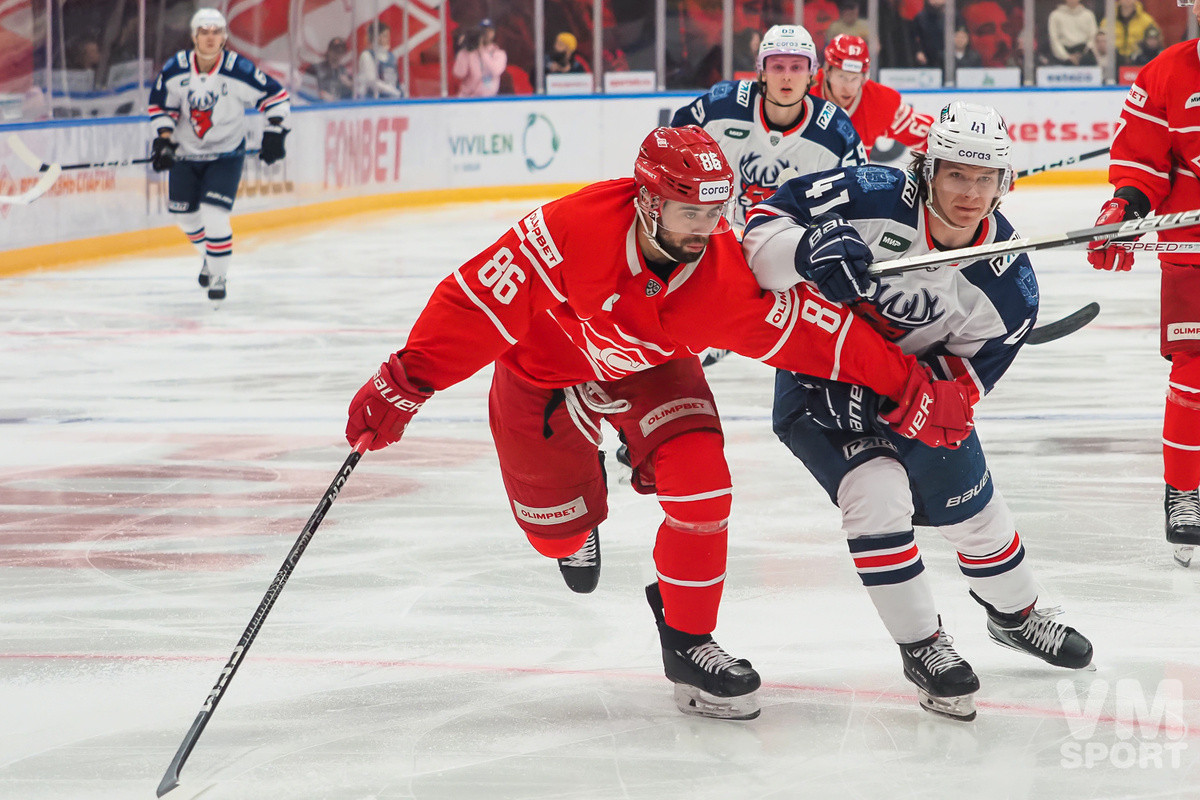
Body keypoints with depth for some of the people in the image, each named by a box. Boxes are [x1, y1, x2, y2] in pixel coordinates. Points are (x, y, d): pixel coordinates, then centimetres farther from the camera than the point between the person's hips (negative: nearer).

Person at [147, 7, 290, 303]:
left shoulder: (239, 70, -21)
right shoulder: (175, 70, -13)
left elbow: (275, 96, -11)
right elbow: (160, 106, 0)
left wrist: (274, 133, -15)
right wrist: (163, 141, -11)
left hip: (226, 154, -4)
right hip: (186, 153, 4)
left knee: (214, 216, -16)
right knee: (184, 213, 13)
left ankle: (218, 276, 2)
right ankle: (210, 256, 41)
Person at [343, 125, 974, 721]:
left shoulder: (727, 273, -29)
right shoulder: (573, 229, -39)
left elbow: (816, 332, -24)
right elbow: (480, 299, -33)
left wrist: (911, 391, -26)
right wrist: (404, 385, -33)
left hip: (650, 371, 2)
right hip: (542, 371, -1)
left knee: (699, 482, -20)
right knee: (557, 528, 6)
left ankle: (688, 638, 1)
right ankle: (583, 503, 47)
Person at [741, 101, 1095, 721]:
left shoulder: (1007, 280, -18)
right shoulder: (873, 198, -29)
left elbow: (971, 372, -12)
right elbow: (764, 227, -26)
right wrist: (806, 251, -49)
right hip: (818, 380, -4)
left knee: (974, 506, 13)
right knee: (877, 495, -23)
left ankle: (1015, 615, 44)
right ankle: (921, 646, -6)